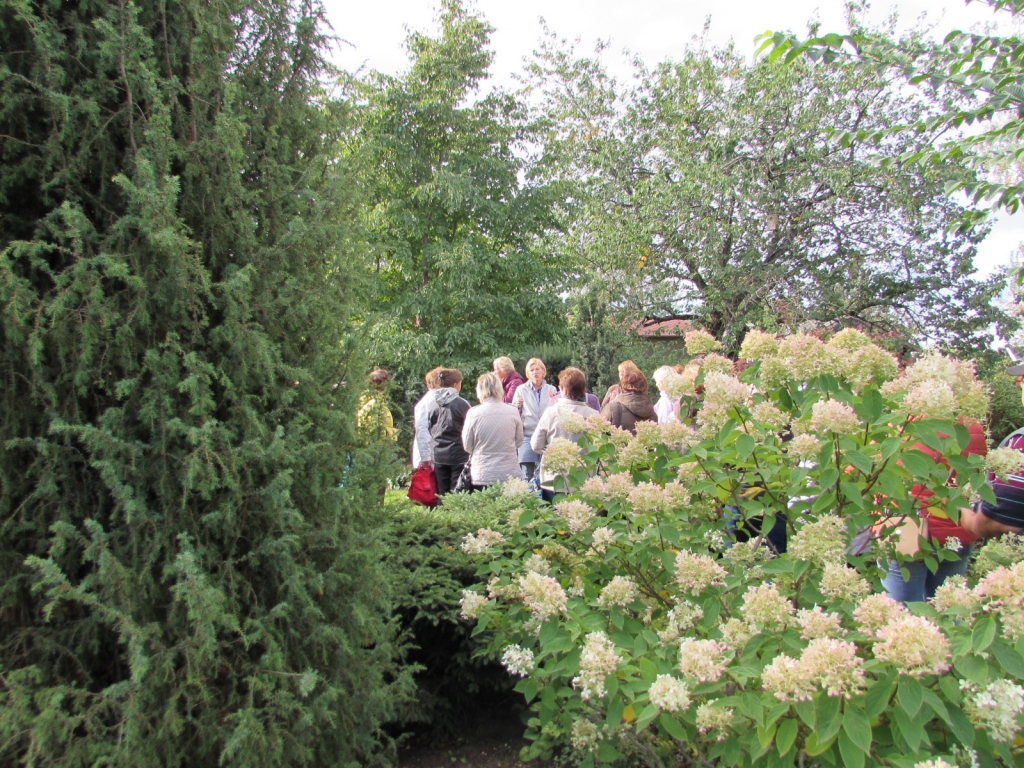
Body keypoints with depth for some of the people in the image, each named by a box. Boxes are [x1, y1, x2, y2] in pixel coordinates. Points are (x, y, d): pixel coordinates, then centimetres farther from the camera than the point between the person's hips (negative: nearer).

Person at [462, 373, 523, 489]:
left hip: (482, 476, -1)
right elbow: (519, 441, 7)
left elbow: (467, 446, 0)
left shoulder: (473, 413, -9)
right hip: (510, 474, 1)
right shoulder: (513, 412, -5)